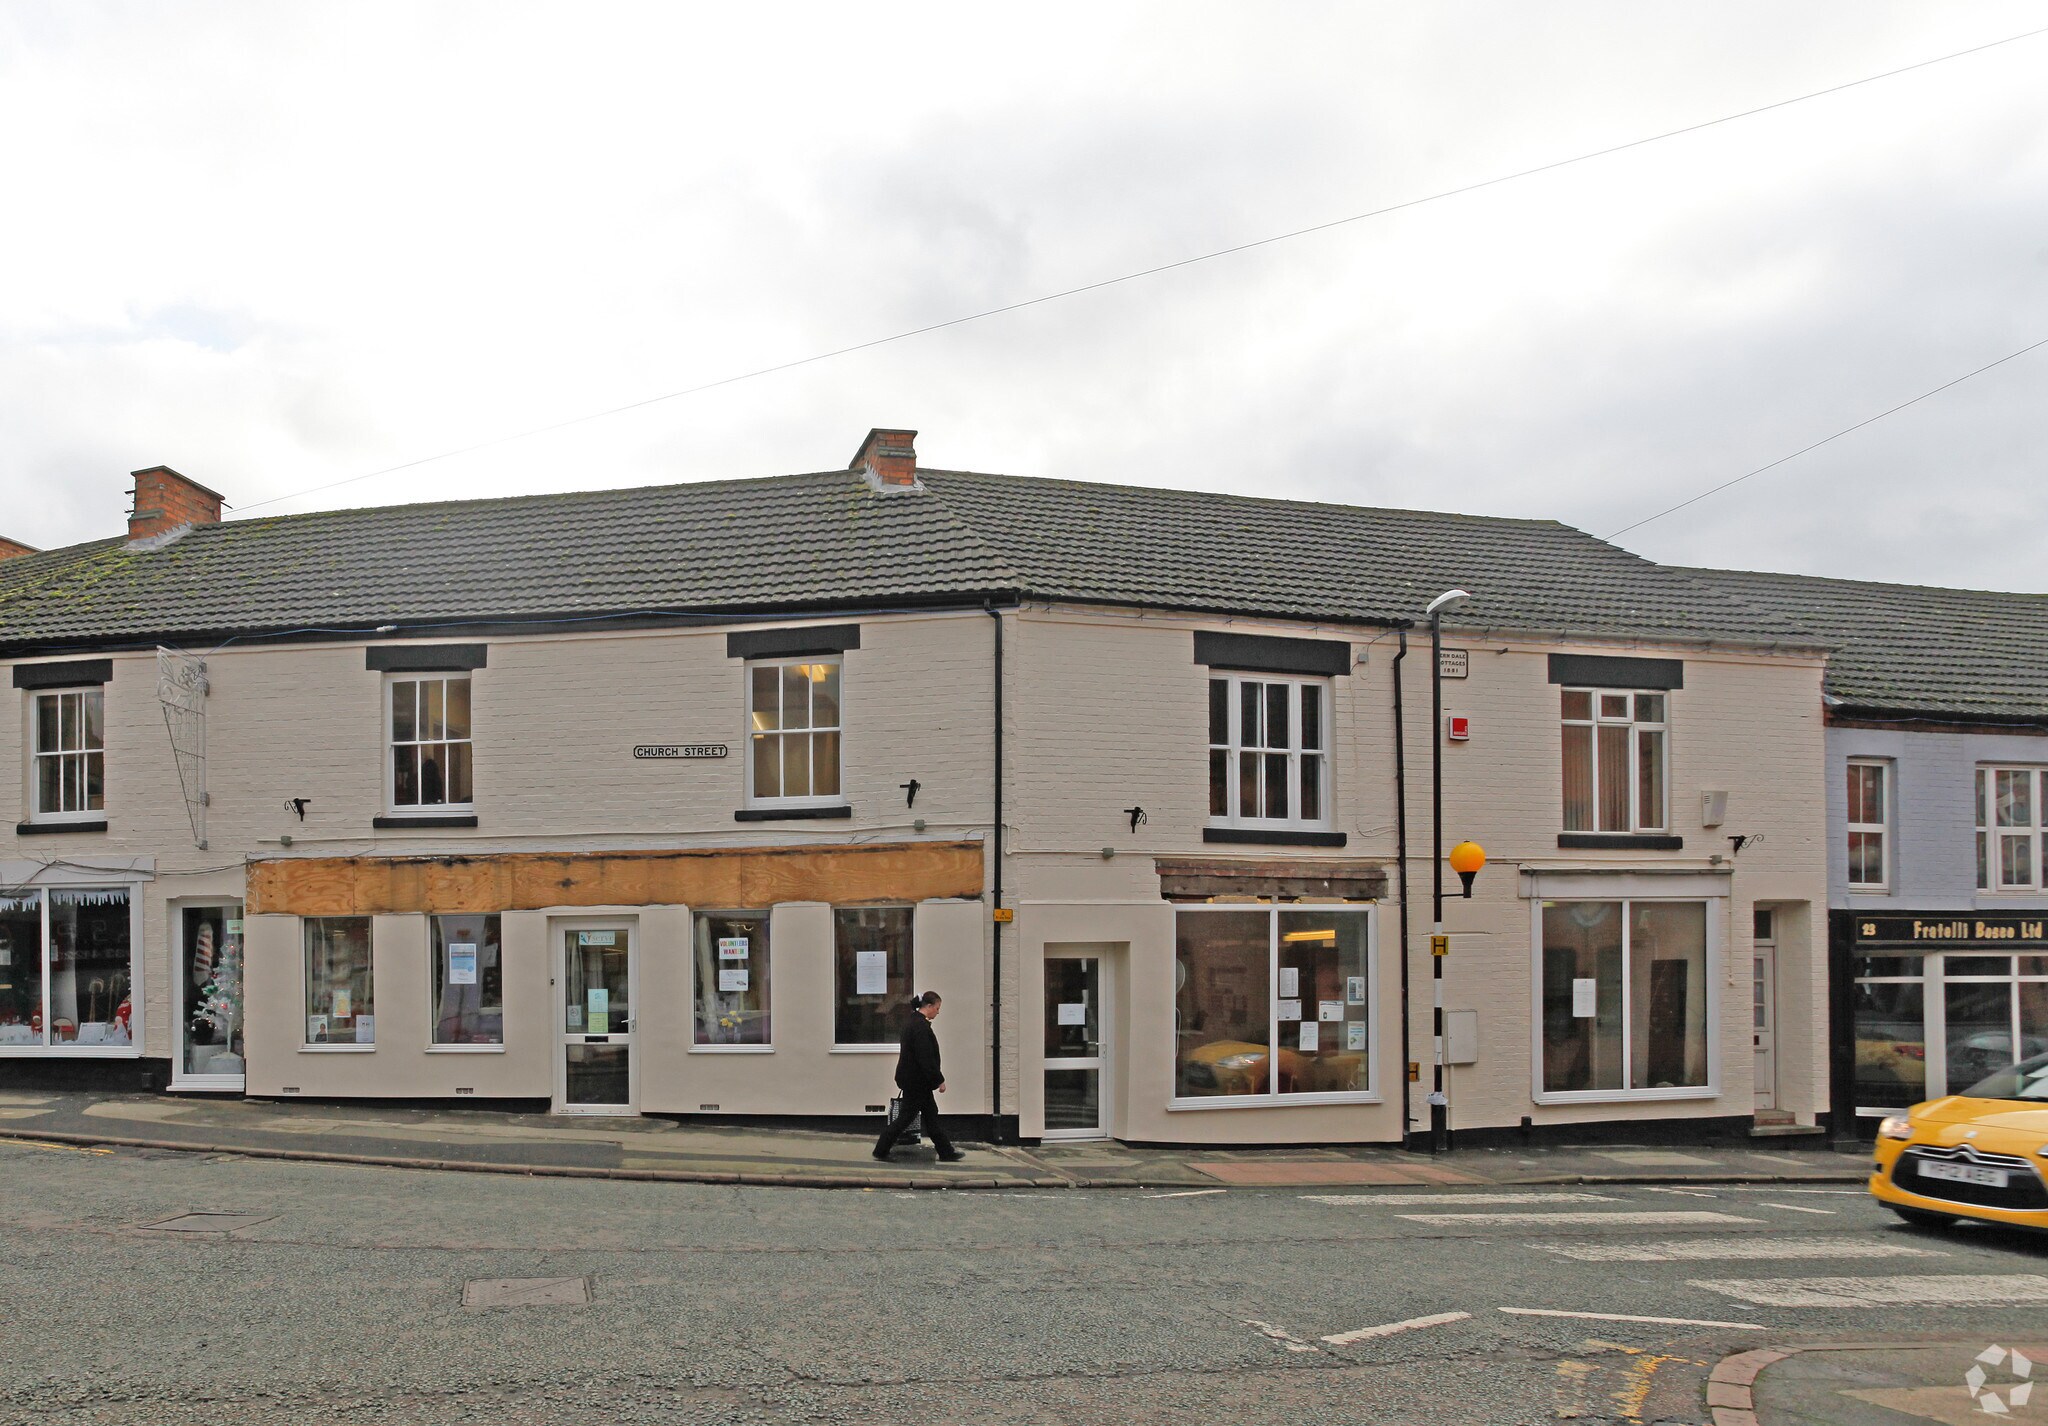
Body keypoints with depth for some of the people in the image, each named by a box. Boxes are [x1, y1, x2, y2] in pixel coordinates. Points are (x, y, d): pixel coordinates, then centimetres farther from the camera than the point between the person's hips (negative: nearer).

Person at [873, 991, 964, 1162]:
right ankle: (881, 1150, 7)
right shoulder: (921, 1026, -21)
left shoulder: (915, 1023, 11)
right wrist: (939, 1080, -18)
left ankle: (946, 1152, 17)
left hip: (915, 1080, 10)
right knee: (905, 1117, -1)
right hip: (916, 1082, -10)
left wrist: (936, 1079, 21)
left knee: (931, 1115, 12)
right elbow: (926, 1058, -24)